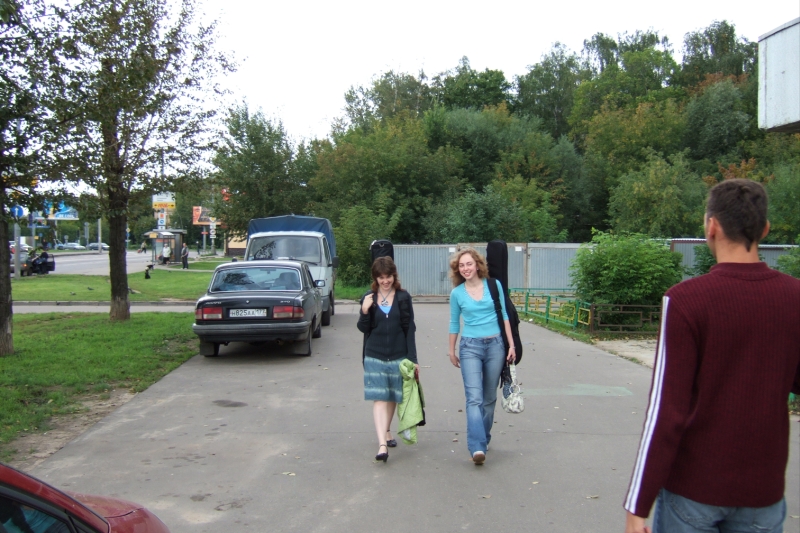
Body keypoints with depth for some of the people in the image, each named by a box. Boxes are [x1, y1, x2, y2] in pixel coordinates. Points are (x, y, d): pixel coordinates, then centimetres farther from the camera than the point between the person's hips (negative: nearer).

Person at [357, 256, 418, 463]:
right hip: (375, 356, 0)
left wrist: (413, 358, -5)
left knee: (393, 397, 13)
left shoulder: (403, 297, -1)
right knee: (379, 398, -8)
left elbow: (410, 329, -1)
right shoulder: (368, 298, 2)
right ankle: (382, 444, -15)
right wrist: (364, 311, -15)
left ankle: (387, 431, 36)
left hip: (398, 355, 1)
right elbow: (363, 328, 5)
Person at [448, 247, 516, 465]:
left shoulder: (494, 285, 0)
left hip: (495, 345, 1)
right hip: (470, 347, -1)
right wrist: (451, 351, 16)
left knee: (489, 397, 11)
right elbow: (454, 323, 11)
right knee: (474, 398, -14)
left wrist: (511, 344, 2)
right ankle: (477, 447, -20)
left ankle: (483, 439, 26)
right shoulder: (457, 293, 0)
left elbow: (504, 315, 5)